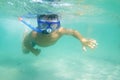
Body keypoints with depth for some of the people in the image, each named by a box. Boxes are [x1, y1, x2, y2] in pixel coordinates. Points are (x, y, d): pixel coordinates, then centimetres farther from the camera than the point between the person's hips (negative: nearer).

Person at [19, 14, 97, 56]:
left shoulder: (59, 31, -48)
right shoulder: (34, 34, -49)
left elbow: (73, 32, -36)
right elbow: (25, 42, -28)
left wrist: (82, 40, -53)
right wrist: (33, 50, -37)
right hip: (35, 41, -3)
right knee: (25, 51, 25)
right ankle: (26, 33, 44)